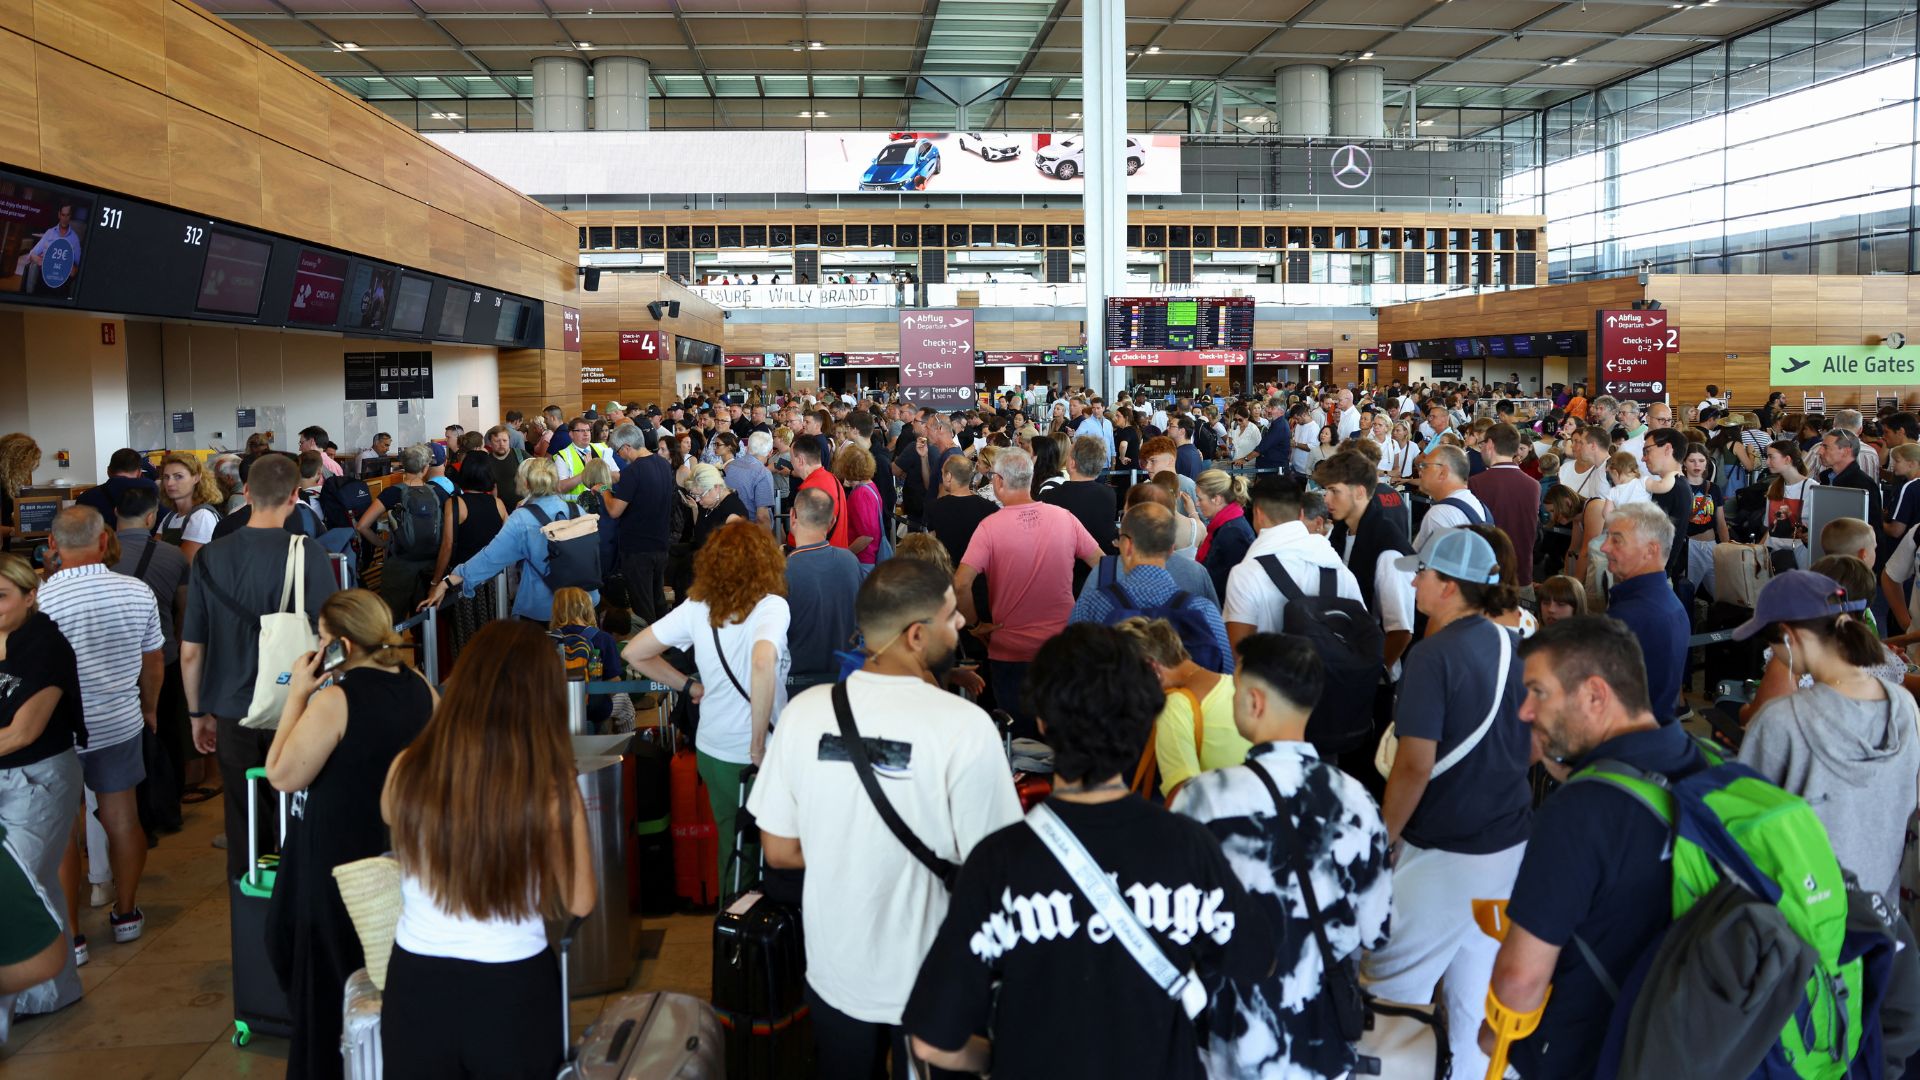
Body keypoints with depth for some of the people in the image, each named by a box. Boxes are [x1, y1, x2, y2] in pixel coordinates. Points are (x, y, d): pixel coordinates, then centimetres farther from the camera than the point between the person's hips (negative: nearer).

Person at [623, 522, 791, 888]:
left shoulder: (696, 607, -2)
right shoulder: (771, 606, -16)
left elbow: (634, 653, 4)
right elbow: (763, 662, -35)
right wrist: (759, 746, -26)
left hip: (713, 749, 5)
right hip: (760, 755, -5)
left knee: (731, 842, 22)